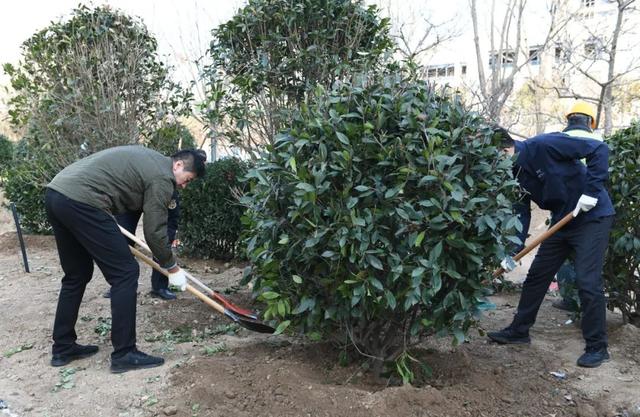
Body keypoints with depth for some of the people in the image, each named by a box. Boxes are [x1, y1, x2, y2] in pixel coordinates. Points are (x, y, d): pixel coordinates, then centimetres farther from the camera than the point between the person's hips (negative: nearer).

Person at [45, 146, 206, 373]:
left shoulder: (149, 158, 24)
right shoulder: (162, 177, -4)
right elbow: (154, 232, -4)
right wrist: (173, 268, 10)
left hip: (55, 193, 10)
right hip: (81, 202, -10)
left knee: (76, 275, 20)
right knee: (125, 273, -3)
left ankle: (62, 348, 28)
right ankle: (124, 354, 2)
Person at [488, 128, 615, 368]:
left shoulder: (543, 146, -22)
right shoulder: (516, 173, 1)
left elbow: (599, 150, -21)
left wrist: (592, 190, -25)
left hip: (592, 217, -8)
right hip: (563, 222, 8)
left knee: (588, 282, -8)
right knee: (536, 277, 10)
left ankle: (597, 347, 9)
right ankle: (519, 331, 23)